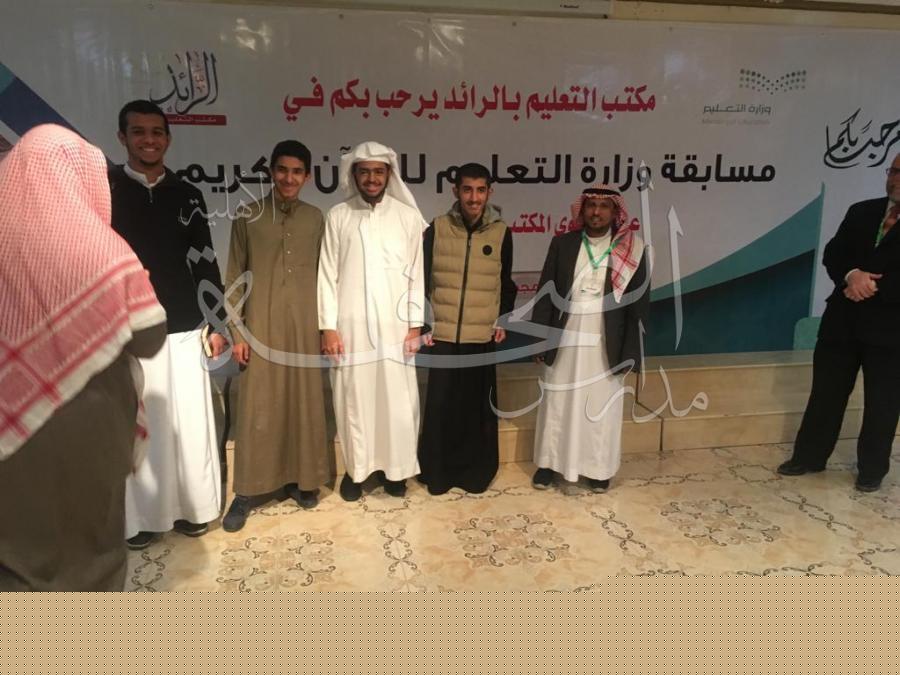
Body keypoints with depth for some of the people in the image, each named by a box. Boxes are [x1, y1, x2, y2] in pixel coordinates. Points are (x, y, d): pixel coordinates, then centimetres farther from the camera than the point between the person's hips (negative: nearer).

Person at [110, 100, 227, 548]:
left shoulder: (187, 196, 8)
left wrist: (218, 323, 6)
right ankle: (139, 517, 21)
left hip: (183, 330, 2)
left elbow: (205, 263, 10)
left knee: (190, 424, 7)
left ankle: (193, 507, 22)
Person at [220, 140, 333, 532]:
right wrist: (236, 332, -4)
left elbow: (322, 275, 9)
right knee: (257, 407, 1)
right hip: (261, 326, -2)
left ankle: (299, 478, 23)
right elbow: (235, 279, 1)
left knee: (303, 403, 8)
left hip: (304, 326, 2)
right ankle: (245, 491, 12)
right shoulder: (248, 217, 1)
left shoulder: (315, 219, 7)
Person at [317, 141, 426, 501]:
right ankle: (356, 468, 24)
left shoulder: (408, 216, 2)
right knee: (353, 400, 7)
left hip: (395, 327, 0)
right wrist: (328, 327, -4)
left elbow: (415, 274, 3)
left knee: (398, 400, 5)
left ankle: (397, 468, 22)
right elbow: (327, 275, 1)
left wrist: (415, 325, -2)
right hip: (350, 327, 0)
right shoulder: (337, 217, 2)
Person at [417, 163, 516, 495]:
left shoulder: (501, 233, 2)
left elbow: (506, 283, 12)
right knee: (440, 405, 5)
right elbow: (421, 280, 4)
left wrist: (503, 320, 4)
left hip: (482, 336, 1)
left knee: (479, 407, 8)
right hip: (443, 334, -1)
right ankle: (437, 472, 21)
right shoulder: (437, 229, -2)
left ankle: (476, 472, 23)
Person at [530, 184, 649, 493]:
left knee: (601, 408, 11)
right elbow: (545, 294, 2)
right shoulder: (562, 244, 0)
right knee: (557, 405, 11)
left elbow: (639, 303, -2)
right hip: (564, 342, 1)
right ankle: (549, 462, 27)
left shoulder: (632, 249, -3)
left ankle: (599, 468, 27)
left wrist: (630, 352, -6)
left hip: (606, 345, -1)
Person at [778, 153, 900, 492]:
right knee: (826, 392, 11)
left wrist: (870, 288, -16)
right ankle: (809, 457, 25)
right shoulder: (861, 212, 8)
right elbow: (833, 254, 2)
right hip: (843, 320, 4)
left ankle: (872, 469, 26)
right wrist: (851, 275, -18)